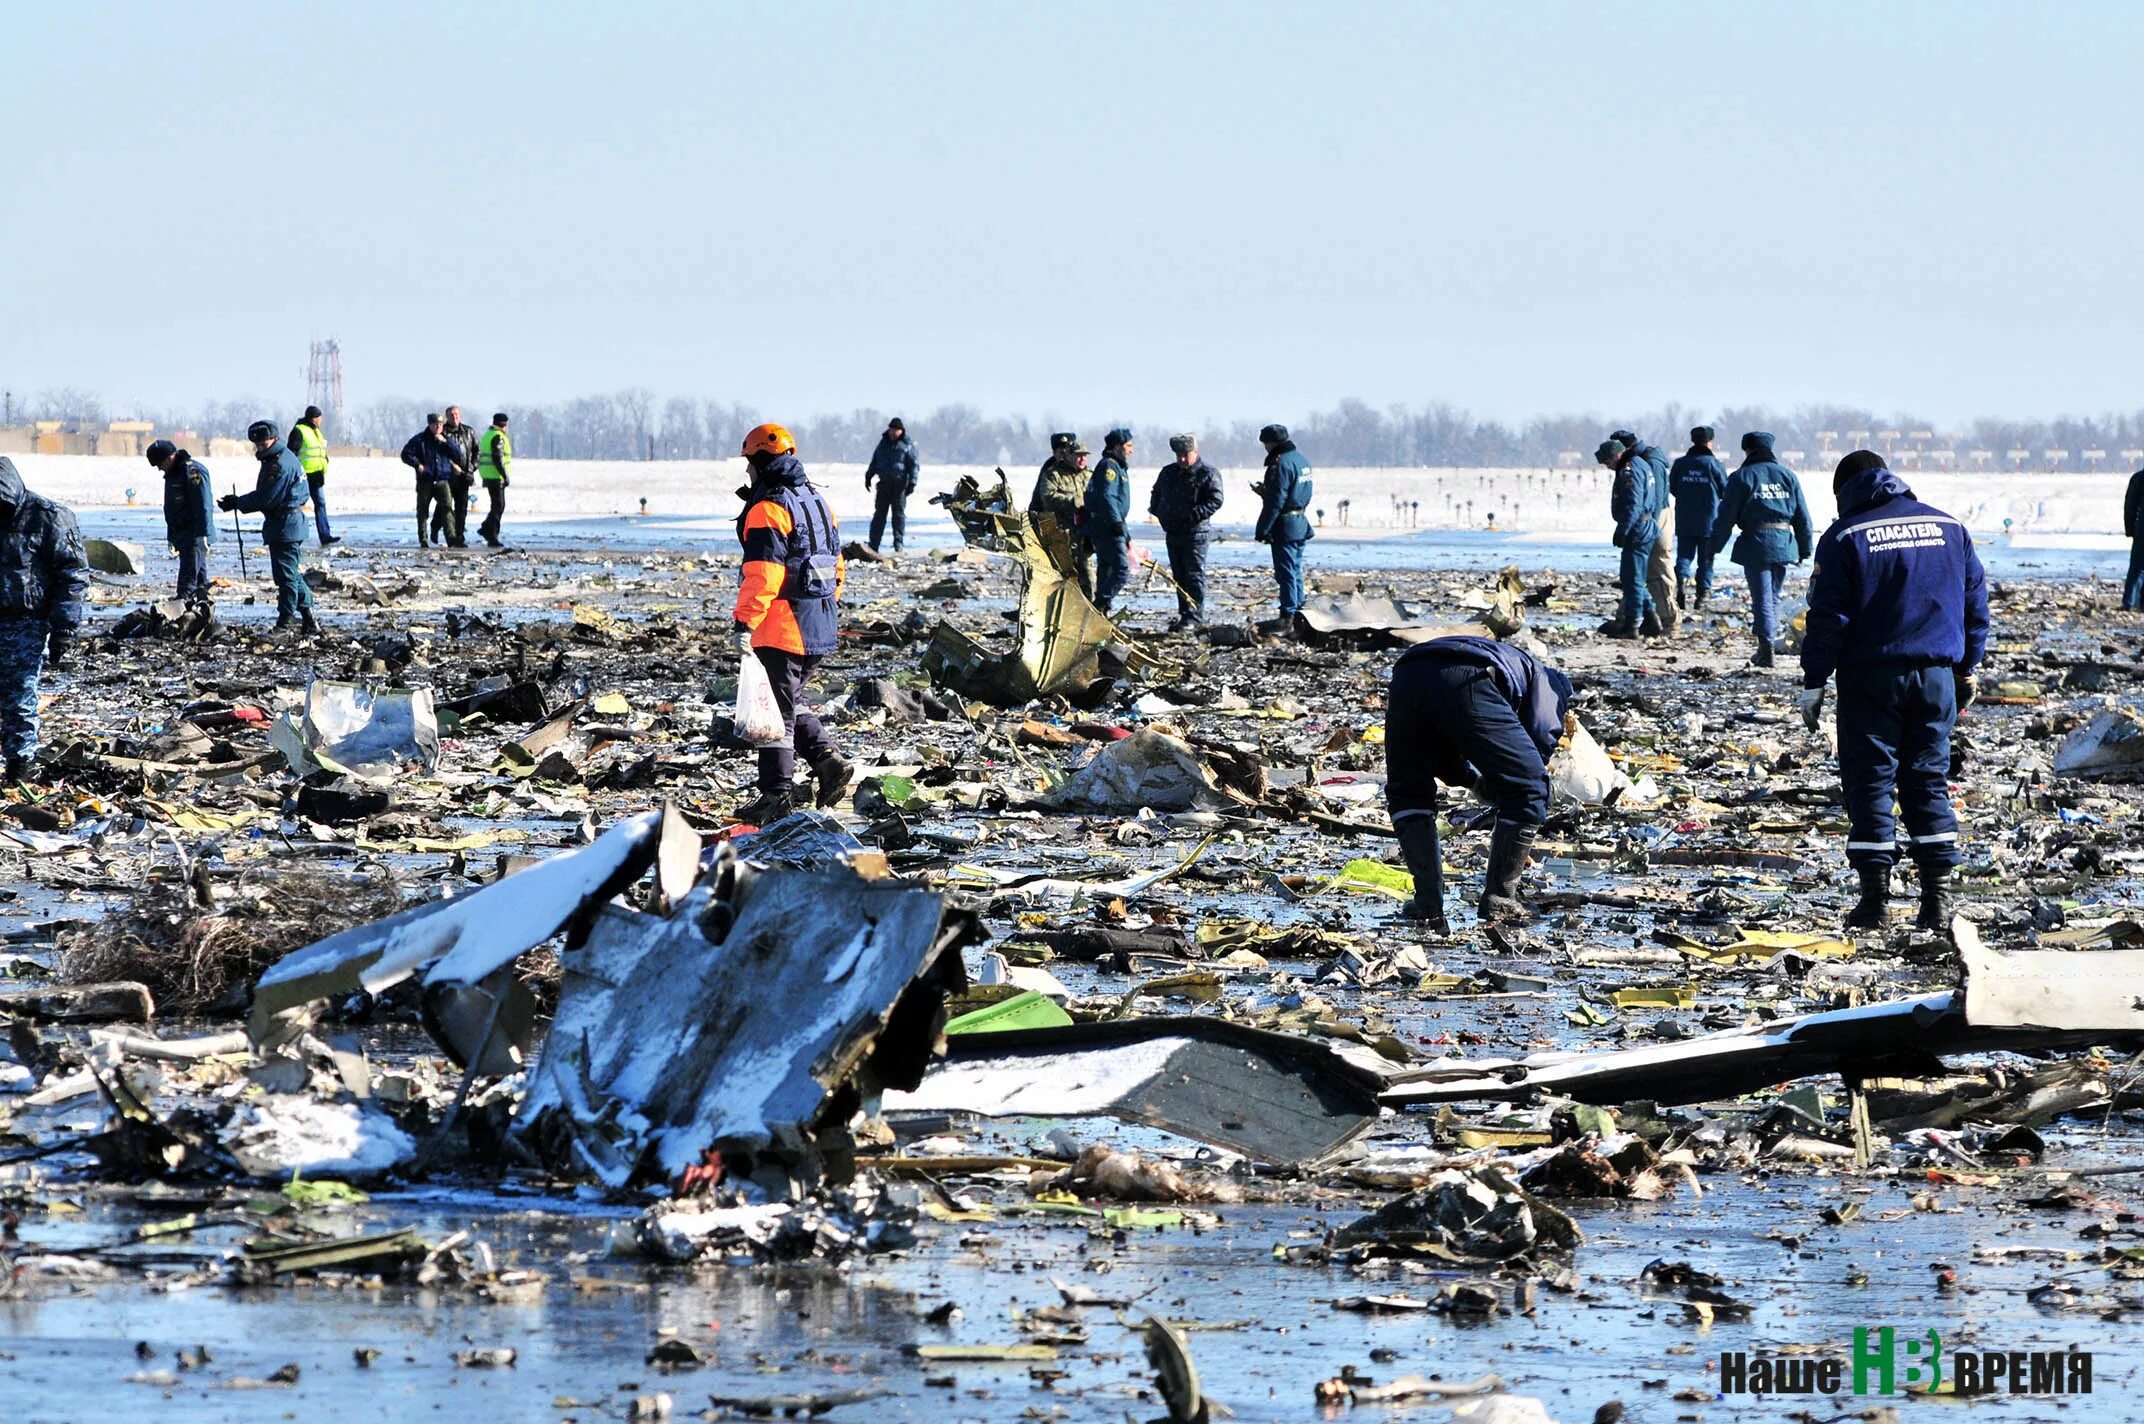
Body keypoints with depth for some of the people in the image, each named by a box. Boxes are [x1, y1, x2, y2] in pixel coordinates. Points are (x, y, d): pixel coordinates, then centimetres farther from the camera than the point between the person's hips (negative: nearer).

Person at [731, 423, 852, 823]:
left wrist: (745, 624, -23)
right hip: (820, 625, 9)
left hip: (783, 625, -9)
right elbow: (837, 564, 20)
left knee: (776, 709, -2)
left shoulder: (768, 510, -15)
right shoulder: (816, 502, 14)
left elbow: (762, 575, -22)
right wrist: (832, 609, 27)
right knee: (789, 703, 20)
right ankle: (827, 761, 4)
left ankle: (777, 794, 1)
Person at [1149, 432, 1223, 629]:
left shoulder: (1208, 474, -7)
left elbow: (1215, 501, -13)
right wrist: (1156, 511, 10)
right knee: (1179, 576, 10)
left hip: (1195, 532, -7)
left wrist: (1193, 515, -22)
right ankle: (1185, 614, 17)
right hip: (1172, 532, 7)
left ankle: (1195, 616, -9)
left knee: (1194, 575, -8)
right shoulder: (1168, 473, 13)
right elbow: (1156, 494, 28)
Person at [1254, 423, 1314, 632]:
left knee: (1286, 572, -7)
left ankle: (1287, 617, -7)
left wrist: (1262, 530, -16)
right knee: (1295, 571, 15)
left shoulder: (1281, 464, -17)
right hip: (1300, 524, 10)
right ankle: (1298, 613, 20)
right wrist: (1266, 491, 19)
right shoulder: (1300, 459, 13)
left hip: (1284, 525, -10)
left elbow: (1276, 502, -20)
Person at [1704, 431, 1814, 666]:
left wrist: (1714, 547, 3)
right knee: (1774, 596, 16)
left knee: (1762, 598, -3)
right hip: (1783, 544, 4)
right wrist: (1804, 548, 19)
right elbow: (1802, 517, 12)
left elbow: (1726, 517, -4)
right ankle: (1770, 643, 20)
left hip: (1755, 545, -4)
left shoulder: (1741, 478, -3)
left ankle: (1767, 648, -10)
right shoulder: (1787, 476, 10)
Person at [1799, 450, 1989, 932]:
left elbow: (1828, 618, -8)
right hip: (1936, 675, 4)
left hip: (1871, 676, -4)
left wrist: (1814, 682, -2)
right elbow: (1975, 602, 13)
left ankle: (1875, 897, -2)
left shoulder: (1846, 537, -5)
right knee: (1929, 780, 10)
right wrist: (1967, 669, 21)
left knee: (1869, 783, 2)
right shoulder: (1948, 527, 9)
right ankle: (1938, 896, 4)